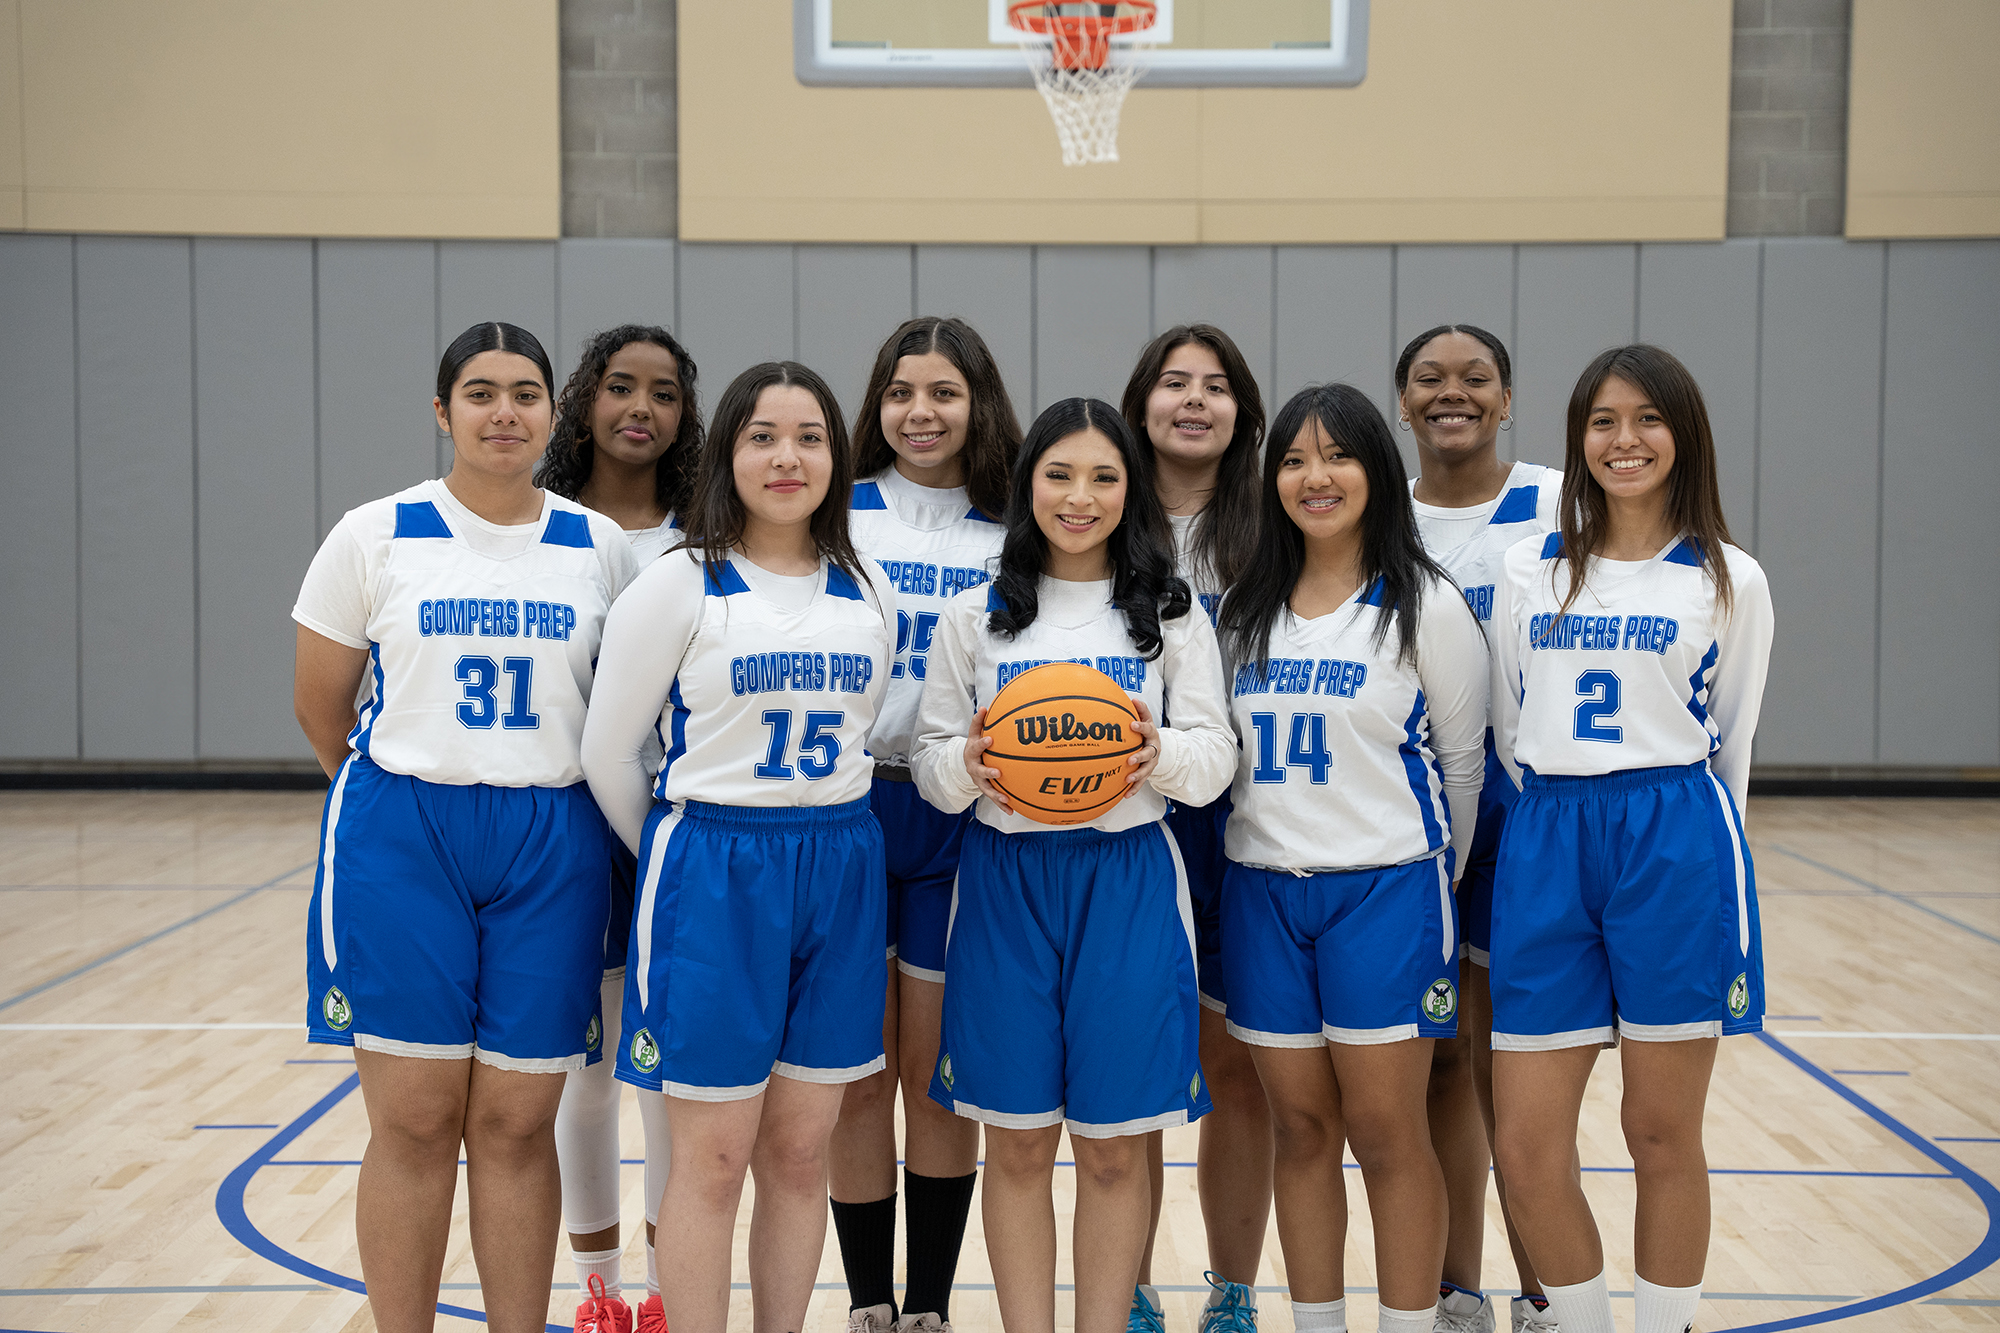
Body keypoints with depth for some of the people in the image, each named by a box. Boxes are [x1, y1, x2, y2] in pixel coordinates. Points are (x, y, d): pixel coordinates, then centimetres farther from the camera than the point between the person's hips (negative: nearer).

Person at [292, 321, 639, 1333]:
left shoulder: (600, 547, 5)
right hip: (402, 842, -1)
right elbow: (321, 708, 7)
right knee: (414, 1121, 1)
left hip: (549, 850, 1)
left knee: (516, 1123, 5)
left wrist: (532, 799, 9)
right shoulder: (375, 536, 1)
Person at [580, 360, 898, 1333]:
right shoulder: (679, 585, -6)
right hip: (710, 878, -4)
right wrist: (679, 856, 7)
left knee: (800, 1152, 10)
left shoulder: (869, 595, 8)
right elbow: (609, 754, -2)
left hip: (839, 877, 4)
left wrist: (822, 833, 13)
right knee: (711, 1161, 1)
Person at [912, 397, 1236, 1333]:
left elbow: (1217, 759, 2)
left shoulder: (1172, 616, 5)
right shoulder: (975, 616, 6)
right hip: (1006, 878, 1)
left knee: (1113, 1147, 5)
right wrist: (967, 762, -16)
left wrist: (1163, 754, -19)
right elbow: (929, 761, 6)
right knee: (1017, 1144, 6)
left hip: (1127, 881, 0)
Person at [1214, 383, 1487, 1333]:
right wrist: (1264, 859, 11)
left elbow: (1460, 763, 3)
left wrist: (1435, 884, 9)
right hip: (1260, 890, 4)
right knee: (1300, 1129, 9)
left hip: (1383, 890, -4)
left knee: (1385, 1134, 0)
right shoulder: (1244, 610, 9)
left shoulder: (1427, 606, -4)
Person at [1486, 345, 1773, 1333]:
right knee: (1524, 1145, 1)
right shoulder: (1529, 569, 9)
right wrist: (1566, 814, 11)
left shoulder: (1730, 581, 4)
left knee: (1662, 1136, 5)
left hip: (1676, 849, -2)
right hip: (1546, 848, 2)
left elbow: (1732, 743, 11)